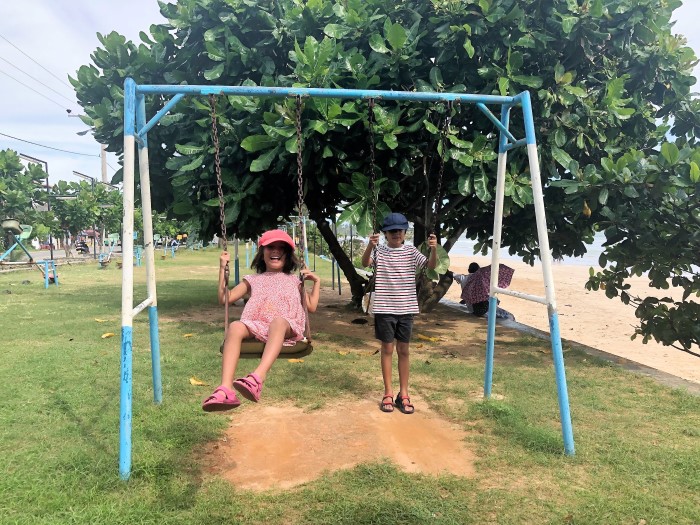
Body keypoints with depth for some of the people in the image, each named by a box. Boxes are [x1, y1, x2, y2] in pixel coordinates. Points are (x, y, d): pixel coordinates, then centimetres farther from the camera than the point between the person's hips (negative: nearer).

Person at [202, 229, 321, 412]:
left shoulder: (294, 280, 31)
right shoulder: (253, 280, 31)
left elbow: (311, 306, 26)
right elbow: (224, 298, 24)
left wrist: (317, 282, 18)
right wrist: (222, 268, 19)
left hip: (287, 326, -1)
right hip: (256, 326, 1)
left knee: (278, 321, -39)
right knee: (235, 327, -34)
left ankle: (257, 378, -60)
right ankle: (225, 390, -48)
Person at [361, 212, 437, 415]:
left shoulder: (411, 252, 2)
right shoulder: (379, 251, -3)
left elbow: (431, 265, -10)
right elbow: (365, 263, -22)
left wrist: (434, 249, -31)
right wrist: (370, 246, -42)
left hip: (406, 308, 2)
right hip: (384, 308, -2)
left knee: (403, 350, 9)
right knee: (387, 349, 6)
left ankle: (403, 394, 19)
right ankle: (388, 394, 16)